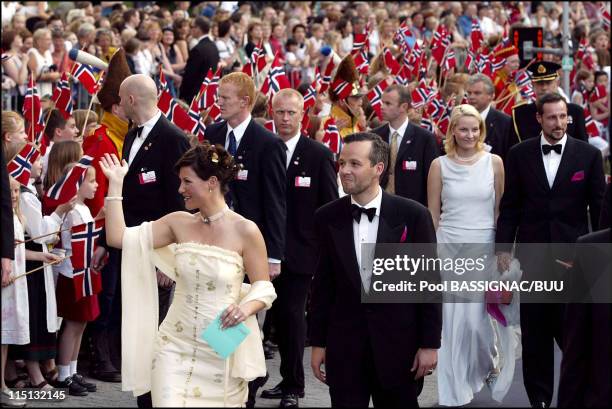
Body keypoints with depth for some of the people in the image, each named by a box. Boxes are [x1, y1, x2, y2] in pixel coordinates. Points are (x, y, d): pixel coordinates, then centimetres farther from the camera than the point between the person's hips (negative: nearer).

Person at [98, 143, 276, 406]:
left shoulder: (245, 231, -6)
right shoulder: (179, 223, 4)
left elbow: (263, 287, 0)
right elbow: (118, 237, 1)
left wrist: (246, 307, -21)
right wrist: (116, 184, 2)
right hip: (176, 346, 2)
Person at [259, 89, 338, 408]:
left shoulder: (319, 155, -3)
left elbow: (329, 207, -2)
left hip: (300, 251, -3)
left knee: (292, 314, -4)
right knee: (279, 314, 10)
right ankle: (288, 380, 21)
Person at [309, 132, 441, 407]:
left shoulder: (413, 215, -6)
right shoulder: (327, 218, 1)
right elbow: (322, 284, 7)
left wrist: (430, 344, -4)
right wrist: (318, 343, 6)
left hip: (398, 343, -2)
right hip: (344, 345, 2)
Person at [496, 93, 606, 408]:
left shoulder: (588, 154, 0)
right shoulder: (520, 154, 2)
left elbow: (598, 206, 2)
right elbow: (510, 205, 5)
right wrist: (503, 246, 0)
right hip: (534, 251, 2)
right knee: (534, 332, 7)